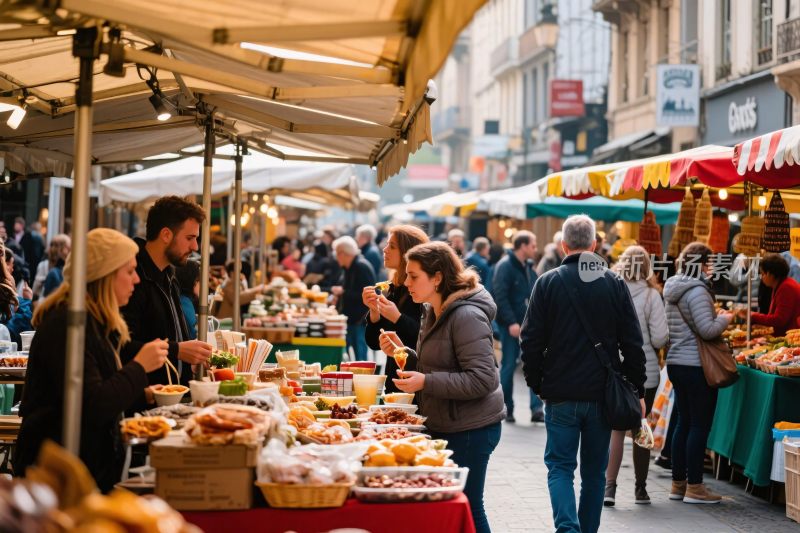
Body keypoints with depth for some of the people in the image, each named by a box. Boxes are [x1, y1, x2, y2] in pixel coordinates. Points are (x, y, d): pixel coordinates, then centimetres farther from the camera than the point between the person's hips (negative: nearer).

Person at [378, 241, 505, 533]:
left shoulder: (466, 316, -19)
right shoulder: (432, 312, 12)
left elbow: (482, 379, -24)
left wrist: (426, 383, -25)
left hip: (470, 429, -10)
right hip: (443, 426, 10)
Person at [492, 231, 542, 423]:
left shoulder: (528, 267, 12)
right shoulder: (505, 266, -11)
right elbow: (500, 297, -17)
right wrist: (511, 322, -23)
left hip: (529, 323, 6)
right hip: (511, 324, -6)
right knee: (509, 365, 3)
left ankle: (536, 408, -2)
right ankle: (507, 409, 14)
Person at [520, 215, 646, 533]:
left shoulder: (548, 282, -4)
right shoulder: (614, 284, 0)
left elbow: (531, 341, -4)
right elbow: (633, 343, 1)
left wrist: (537, 384, 9)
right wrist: (638, 390, 9)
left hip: (561, 395, -2)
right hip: (603, 394, 2)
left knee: (560, 466, 4)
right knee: (594, 470, 13)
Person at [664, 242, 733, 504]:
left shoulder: (673, 289, 12)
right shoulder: (697, 291, -16)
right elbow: (708, 330, -22)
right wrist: (725, 318, -3)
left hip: (676, 363, 9)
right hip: (696, 365, -9)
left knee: (684, 423, 15)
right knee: (700, 425, -2)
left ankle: (678, 483, 19)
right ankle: (694, 487, 0)